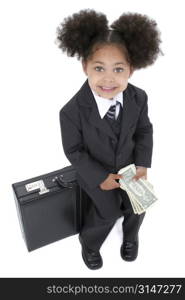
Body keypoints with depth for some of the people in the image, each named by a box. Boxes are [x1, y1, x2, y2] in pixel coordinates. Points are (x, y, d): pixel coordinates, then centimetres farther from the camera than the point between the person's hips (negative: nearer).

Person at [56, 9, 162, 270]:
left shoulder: (139, 98, -20)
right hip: (95, 171, -3)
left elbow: (144, 130, -3)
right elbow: (73, 150, -18)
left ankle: (130, 236, 48)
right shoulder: (72, 112, -31)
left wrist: (142, 164, -12)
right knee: (109, 211, -5)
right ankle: (89, 243, 29)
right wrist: (100, 177, -20)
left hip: (129, 166, 4)